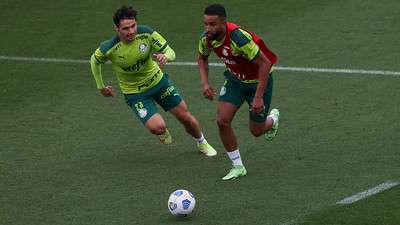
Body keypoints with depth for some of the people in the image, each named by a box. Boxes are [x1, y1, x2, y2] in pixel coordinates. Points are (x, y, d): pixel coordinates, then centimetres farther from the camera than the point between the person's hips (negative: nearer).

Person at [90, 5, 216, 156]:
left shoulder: (146, 33, -23)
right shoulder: (109, 49, -27)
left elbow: (170, 52, -15)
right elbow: (94, 61, -4)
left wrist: (165, 56, -39)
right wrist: (101, 87, 6)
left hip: (157, 80, 2)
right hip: (134, 92, -2)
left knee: (186, 117, 9)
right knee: (157, 127, -22)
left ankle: (202, 143, 41)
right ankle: (163, 132, 18)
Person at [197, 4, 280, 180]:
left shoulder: (238, 38, -37)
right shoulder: (206, 39, -16)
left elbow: (265, 64, -31)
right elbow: (202, 58, 9)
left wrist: (258, 97, -31)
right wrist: (205, 83, -7)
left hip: (258, 81, -5)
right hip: (235, 78, 5)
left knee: (256, 131, 6)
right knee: (222, 121, -12)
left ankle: (272, 119, 44)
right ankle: (238, 167, 4)